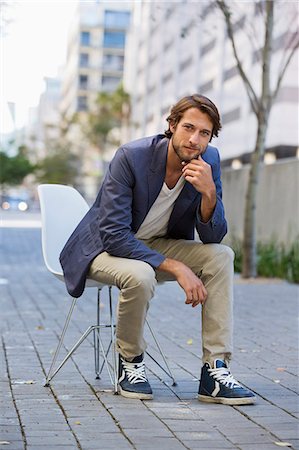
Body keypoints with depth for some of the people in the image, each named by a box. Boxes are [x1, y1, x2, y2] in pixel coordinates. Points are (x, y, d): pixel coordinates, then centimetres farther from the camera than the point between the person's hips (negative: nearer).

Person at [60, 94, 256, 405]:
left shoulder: (209, 160, -11)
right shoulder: (131, 157, -26)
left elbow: (213, 236, -10)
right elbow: (114, 235, -29)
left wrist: (209, 193, -30)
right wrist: (175, 267, -34)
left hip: (157, 245, 6)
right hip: (104, 248, -5)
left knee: (220, 255, -17)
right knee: (140, 275, -37)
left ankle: (215, 370, -17)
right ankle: (130, 362, -8)